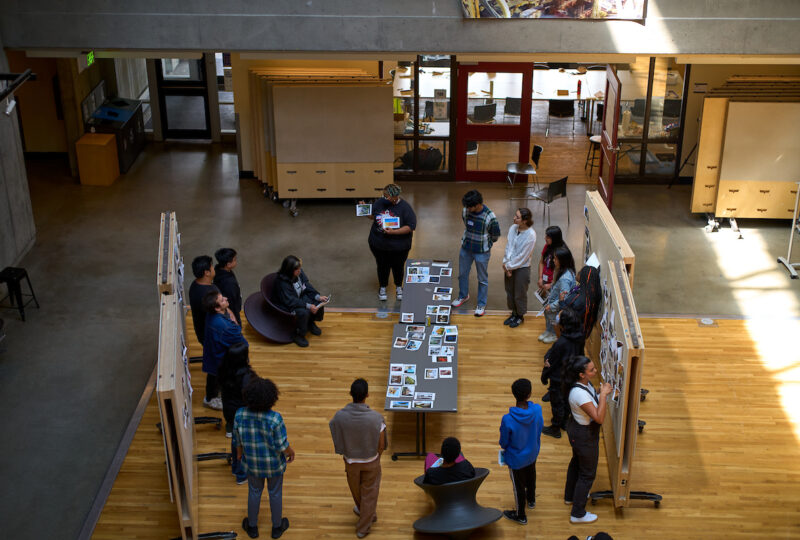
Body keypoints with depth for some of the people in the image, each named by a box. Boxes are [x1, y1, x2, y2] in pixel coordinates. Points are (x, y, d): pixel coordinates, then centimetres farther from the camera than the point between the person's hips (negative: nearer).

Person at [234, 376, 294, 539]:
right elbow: (281, 445, -21)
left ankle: (252, 527, 45)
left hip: (252, 462, 2)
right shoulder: (275, 419, -33)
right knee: (275, 493, 22)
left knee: (254, 492, 25)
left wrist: (239, 452, 14)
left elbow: (237, 439, -7)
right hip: (274, 464, -2)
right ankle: (277, 527, 43)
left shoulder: (240, 415, -24)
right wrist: (290, 452, 1)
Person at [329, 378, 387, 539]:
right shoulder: (375, 417, -30)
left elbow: (337, 442, -13)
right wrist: (375, 457, 5)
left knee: (356, 489, 30)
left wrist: (346, 461, 6)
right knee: (369, 493, 22)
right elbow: (381, 445, -17)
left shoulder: (339, 416, -26)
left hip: (351, 461, 2)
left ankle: (365, 513, 57)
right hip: (371, 462, -2)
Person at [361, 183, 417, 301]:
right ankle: (382, 288, 38)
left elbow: (410, 226, -19)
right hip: (379, 244, 2)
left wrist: (394, 232, -28)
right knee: (382, 266, 16)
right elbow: (372, 215, 10)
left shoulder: (405, 207, -17)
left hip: (398, 246, -2)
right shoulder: (379, 203, -6)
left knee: (398, 266, 16)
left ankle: (399, 287, 41)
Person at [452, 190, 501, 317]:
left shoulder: (489, 217, -25)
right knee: (462, 274, 21)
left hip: (482, 252, -4)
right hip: (466, 249, 5)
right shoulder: (465, 211, -12)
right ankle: (463, 296, 46)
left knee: (482, 279, 11)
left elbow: (496, 235, -8)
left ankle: (481, 304, 27)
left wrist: (486, 243, 7)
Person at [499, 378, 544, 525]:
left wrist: (504, 448, 5)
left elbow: (504, 442, -19)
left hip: (516, 459, -4)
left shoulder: (508, 419, -38)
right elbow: (539, 431, -7)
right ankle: (531, 500, 62)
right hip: (532, 453, 4)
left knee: (518, 486, 20)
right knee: (531, 477, 33)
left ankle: (520, 515, 42)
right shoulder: (537, 410, -27)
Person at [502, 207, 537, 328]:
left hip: (522, 268, -6)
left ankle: (520, 316, 34)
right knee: (509, 292, 20)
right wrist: (506, 263, -9)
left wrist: (509, 266, -13)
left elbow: (523, 256, -19)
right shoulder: (513, 228, -6)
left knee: (519, 294, 11)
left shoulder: (530, 235, -24)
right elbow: (508, 247, 0)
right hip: (509, 266, 6)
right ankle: (514, 313, 41)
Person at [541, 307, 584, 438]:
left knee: (557, 403, 13)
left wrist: (544, 376, -2)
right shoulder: (579, 336, -14)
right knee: (566, 399, 26)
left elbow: (552, 362, -21)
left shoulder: (561, 343, -35)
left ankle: (555, 429, 31)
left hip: (559, 378, -7)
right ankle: (564, 422, 45)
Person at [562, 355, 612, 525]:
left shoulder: (584, 383, -9)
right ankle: (578, 514, 23)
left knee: (576, 462, 30)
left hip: (576, 428, 10)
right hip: (585, 436, -10)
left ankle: (570, 496, 54)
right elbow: (599, 418, -37)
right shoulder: (579, 394, -38)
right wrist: (603, 394, -33)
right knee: (587, 473, 8)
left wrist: (601, 394, -4)